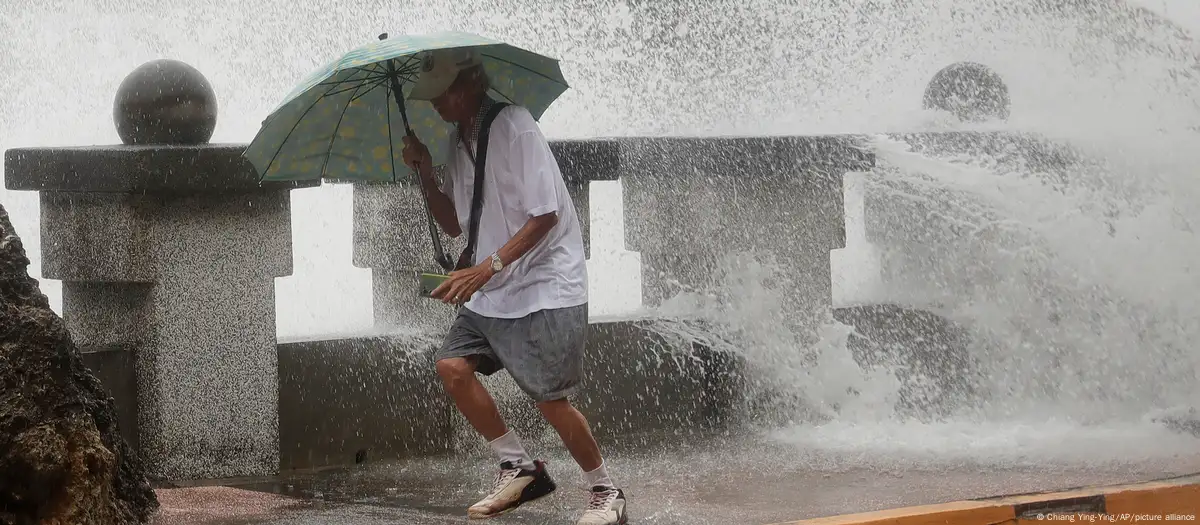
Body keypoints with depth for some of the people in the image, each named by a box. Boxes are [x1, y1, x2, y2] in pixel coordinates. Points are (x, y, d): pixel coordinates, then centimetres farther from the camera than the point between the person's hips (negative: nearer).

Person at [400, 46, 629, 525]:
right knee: (453, 365, -6)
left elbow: (544, 216, -20)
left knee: (550, 399, -11)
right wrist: (424, 173, 0)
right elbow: (454, 224, 15)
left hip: (546, 286, -8)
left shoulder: (514, 126, -16)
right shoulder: (458, 140, 10)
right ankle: (520, 468, 8)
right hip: (491, 290, 8)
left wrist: (488, 267, -26)